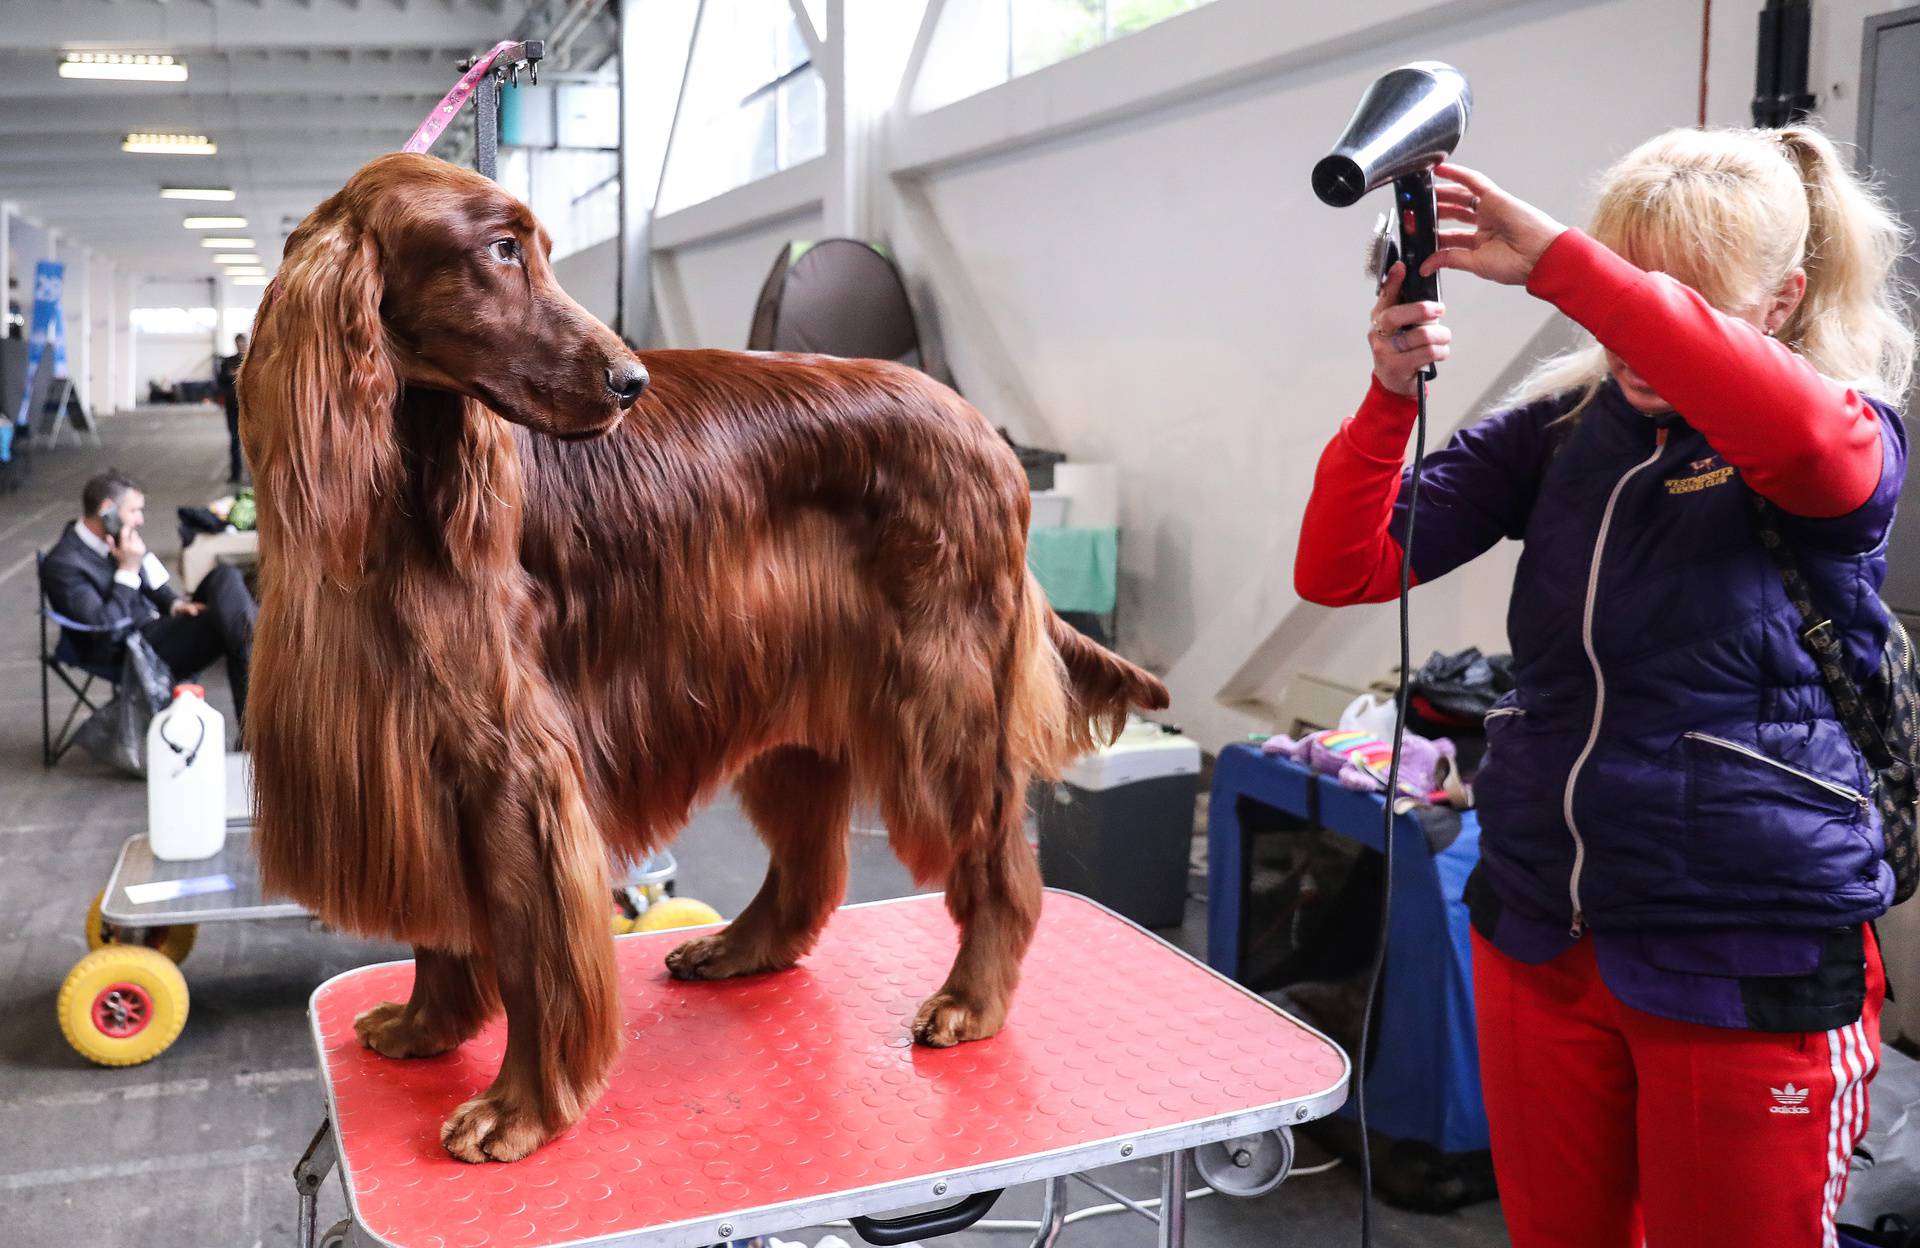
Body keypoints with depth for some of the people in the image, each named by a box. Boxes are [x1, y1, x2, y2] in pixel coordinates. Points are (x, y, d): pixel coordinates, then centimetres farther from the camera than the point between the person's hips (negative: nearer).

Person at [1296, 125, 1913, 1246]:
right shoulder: (1560, 428, 2)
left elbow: (1803, 431, -35)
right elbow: (1342, 571, -3)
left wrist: (1554, 261, -34)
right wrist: (1391, 392, -20)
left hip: (1751, 970, -3)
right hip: (1538, 936, 4)